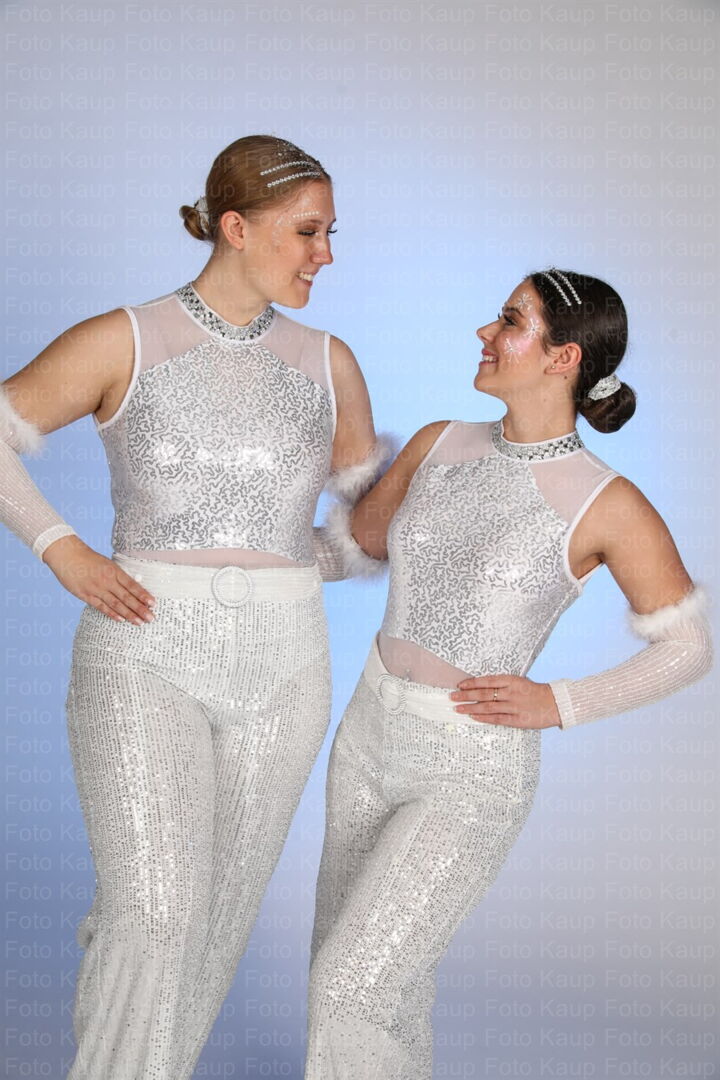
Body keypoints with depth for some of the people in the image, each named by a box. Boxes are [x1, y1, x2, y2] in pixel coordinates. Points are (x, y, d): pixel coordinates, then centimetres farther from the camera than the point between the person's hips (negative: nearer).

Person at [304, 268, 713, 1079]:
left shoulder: (608, 505, -15)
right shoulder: (441, 444, 0)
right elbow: (361, 539, 17)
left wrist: (558, 705, -14)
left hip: (471, 775, -6)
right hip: (371, 739, 6)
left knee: (346, 990, -11)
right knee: (383, 980, 18)